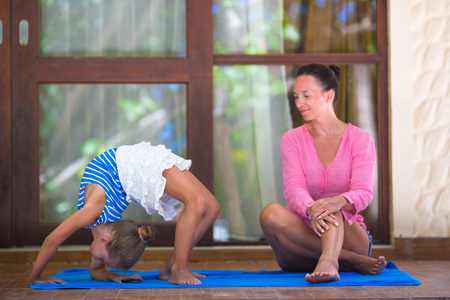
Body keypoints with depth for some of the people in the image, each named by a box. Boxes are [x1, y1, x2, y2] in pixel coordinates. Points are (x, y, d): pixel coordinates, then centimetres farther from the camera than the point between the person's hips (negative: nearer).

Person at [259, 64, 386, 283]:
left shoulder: (360, 139, 3)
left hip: (350, 237, -1)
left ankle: (327, 261, -59)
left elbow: (363, 193, -13)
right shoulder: (292, 139, 7)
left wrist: (339, 201, -38)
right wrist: (310, 210, -36)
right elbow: (293, 188, -11)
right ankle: (354, 262, -32)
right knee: (270, 213, -29)